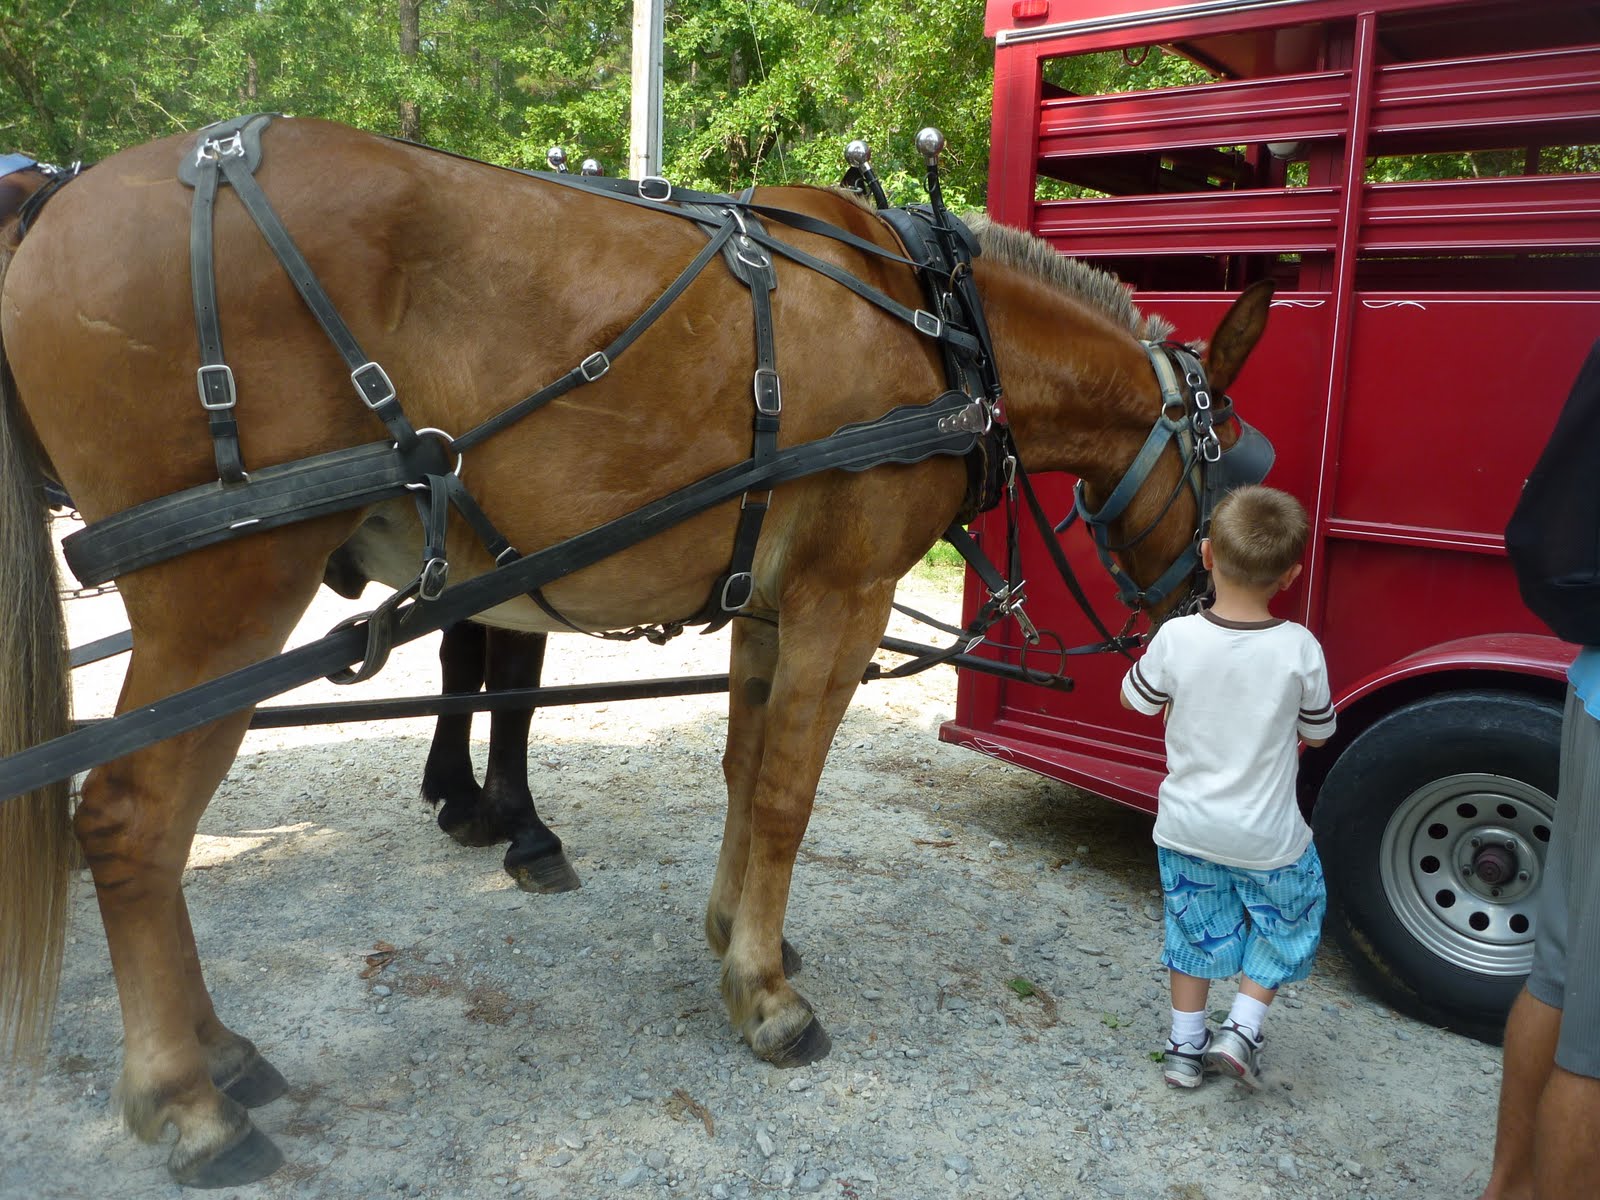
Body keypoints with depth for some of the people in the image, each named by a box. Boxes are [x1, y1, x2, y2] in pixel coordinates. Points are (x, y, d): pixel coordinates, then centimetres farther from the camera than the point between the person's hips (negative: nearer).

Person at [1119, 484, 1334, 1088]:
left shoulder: (1176, 638, -18)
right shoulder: (1300, 649, -18)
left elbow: (1135, 701, -1)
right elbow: (1317, 733, -3)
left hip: (1186, 828, 2)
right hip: (1268, 836, -2)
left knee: (1195, 927, 20)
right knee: (1289, 923, 23)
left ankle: (1186, 1046, 29)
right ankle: (1243, 1028, 18)